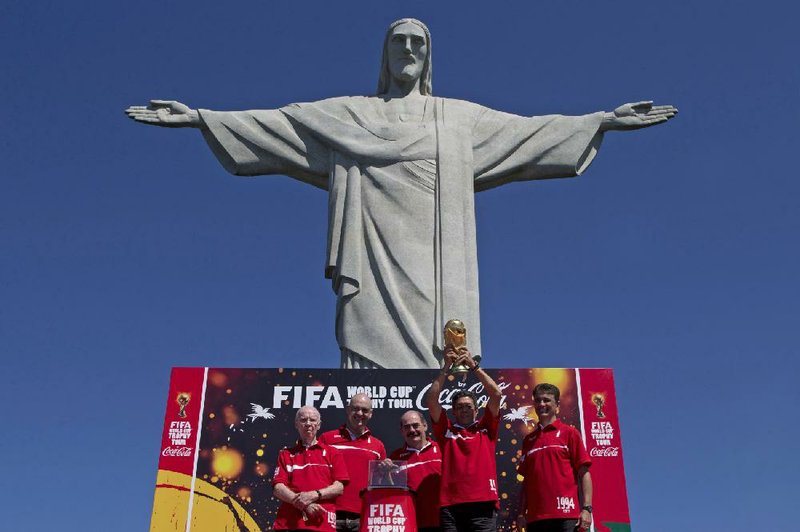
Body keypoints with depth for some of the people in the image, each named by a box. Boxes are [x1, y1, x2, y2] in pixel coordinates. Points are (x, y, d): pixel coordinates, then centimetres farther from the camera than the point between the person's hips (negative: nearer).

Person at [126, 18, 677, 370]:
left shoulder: (461, 117, 24)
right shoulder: (348, 114, 21)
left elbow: (531, 130, 23)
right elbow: (273, 123, 16)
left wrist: (604, 120, 18)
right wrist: (198, 116, 9)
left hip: (435, 265, 1)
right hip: (376, 259, -1)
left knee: (443, 362, -15)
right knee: (373, 361, -16)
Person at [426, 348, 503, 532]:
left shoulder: (485, 429, 16)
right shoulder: (446, 430, 16)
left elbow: (496, 394, 7)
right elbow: (431, 400, 6)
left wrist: (473, 365, 5)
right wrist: (446, 367, 4)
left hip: (483, 504, -1)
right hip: (450, 505, 1)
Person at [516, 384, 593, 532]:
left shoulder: (569, 433, 5)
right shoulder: (528, 440, 18)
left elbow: (583, 473, 0)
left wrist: (586, 508, -9)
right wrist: (522, 512, 9)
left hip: (566, 515, -4)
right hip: (535, 517, 4)